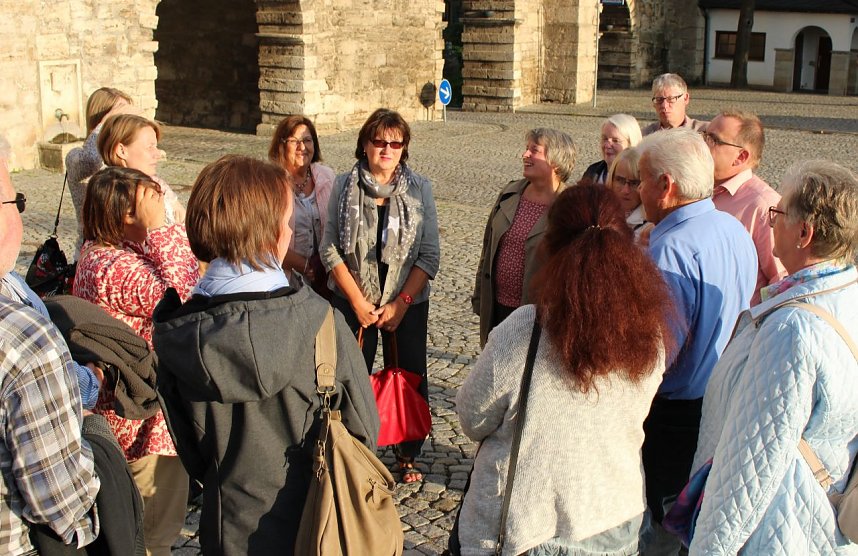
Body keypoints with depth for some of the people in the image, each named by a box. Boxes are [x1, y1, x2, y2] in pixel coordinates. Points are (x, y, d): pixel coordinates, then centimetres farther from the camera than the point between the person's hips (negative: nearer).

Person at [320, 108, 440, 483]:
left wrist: (401, 303, -10)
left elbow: (429, 254, -3)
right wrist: (358, 301, -10)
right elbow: (331, 248, -4)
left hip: (408, 302, 1)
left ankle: (408, 455, 25)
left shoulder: (420, 189, -1)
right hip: (353, 301, 0)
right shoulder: (344, 186, -2)